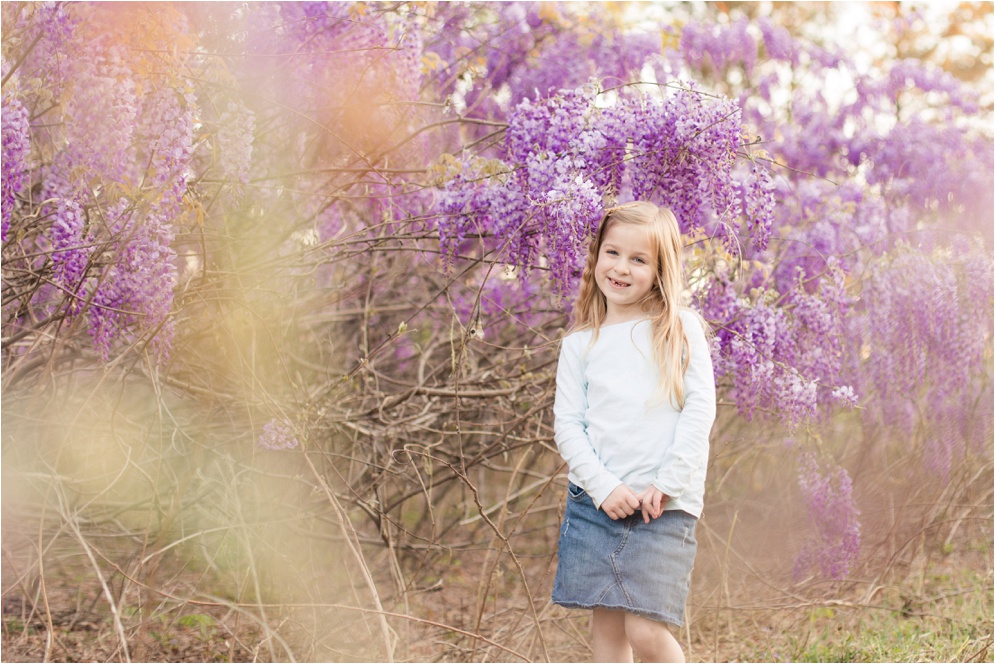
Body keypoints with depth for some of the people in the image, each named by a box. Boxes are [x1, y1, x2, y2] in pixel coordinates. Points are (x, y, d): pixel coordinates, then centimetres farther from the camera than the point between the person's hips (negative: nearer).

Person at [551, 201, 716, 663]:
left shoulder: (682, 330, 4)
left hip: (664, 504, -3)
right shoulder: (580, 343, 9)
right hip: (594, 501, 3)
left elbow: (700, 408, -2)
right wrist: (604, 487, -9)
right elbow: (567, 423, 5)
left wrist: (666, 485, -10)